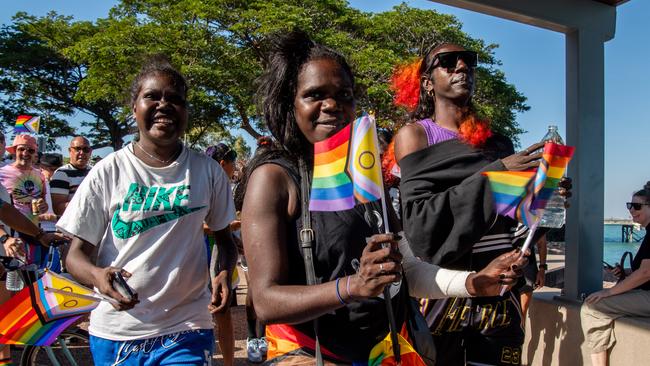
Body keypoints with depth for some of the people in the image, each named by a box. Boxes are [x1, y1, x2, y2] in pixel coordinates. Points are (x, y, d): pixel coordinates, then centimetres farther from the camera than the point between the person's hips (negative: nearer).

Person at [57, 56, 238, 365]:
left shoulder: (208, 171, 0)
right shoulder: (108, 172, -4)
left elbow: (223, 238, 10)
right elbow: (77, 252, -1)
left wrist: (223, 274, -11)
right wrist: (97, 275, -23)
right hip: (115, 336, 1)